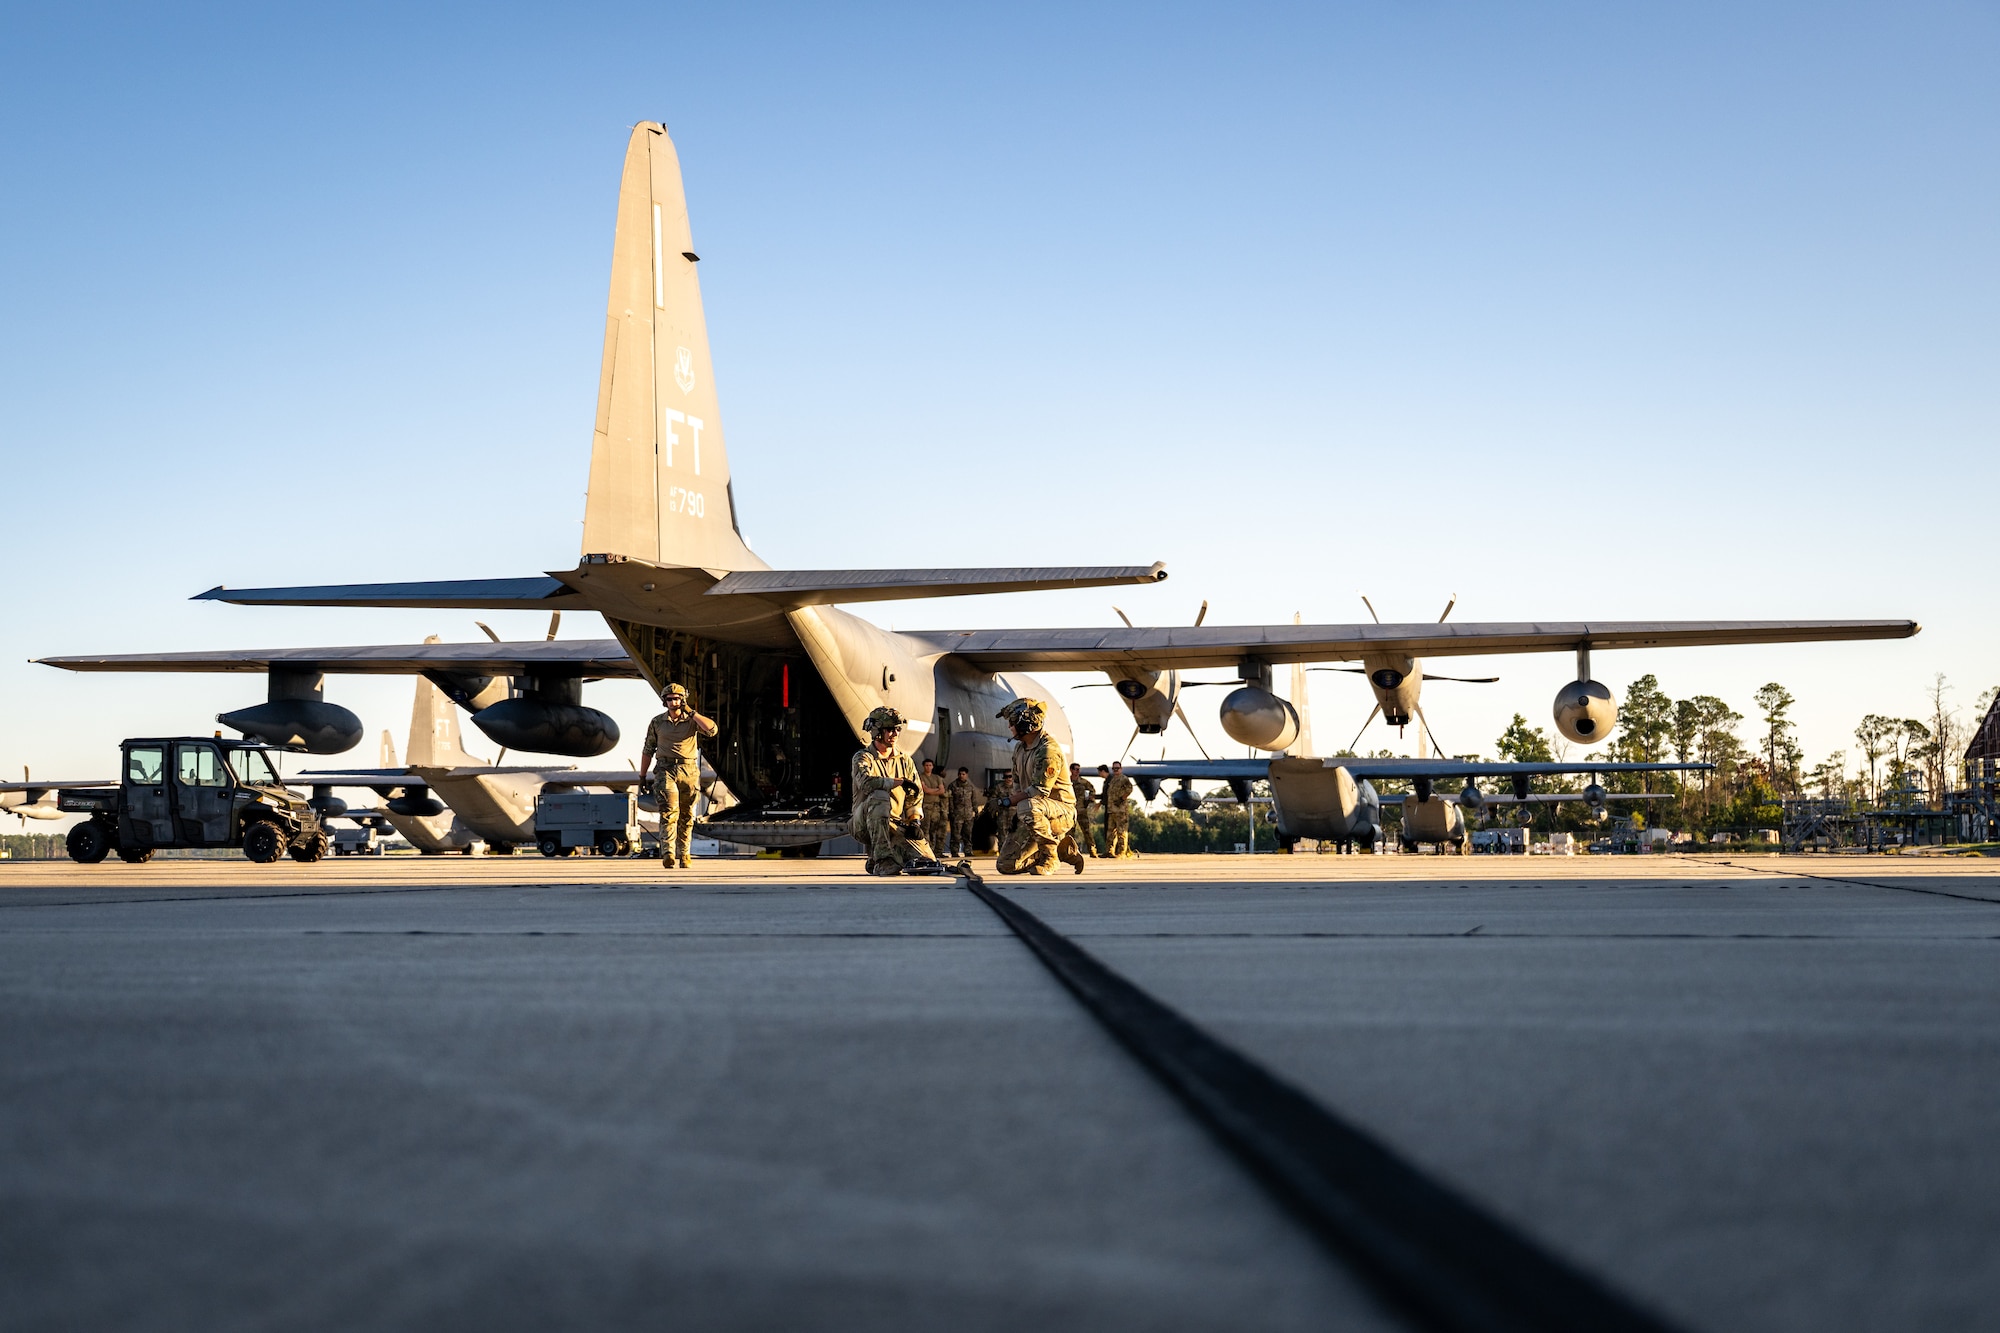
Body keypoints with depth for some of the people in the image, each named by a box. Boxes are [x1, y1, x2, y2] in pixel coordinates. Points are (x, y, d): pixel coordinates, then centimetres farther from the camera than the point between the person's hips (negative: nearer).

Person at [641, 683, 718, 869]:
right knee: (669, 812, -17)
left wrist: (691, 712, -13)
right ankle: (668, 854, -25)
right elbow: (648, 751, 14)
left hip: (689, 771, 1)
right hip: (666, 771, -1)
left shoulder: (692, 720, 4)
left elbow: (712, 730, -15)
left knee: (686, 817, 6)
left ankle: (684, 855, 16)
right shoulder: (657, 723, 7)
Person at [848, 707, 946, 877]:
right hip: (865, 823, -3)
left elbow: (915, 795, 13)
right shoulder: (863, 757, -2)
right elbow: (865, 781, -25)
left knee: (929, 864, -25)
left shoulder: (904, 760, 14)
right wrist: (899, 782, -27)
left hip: (896, 825, 3)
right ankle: (882, 858, -36)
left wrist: (915, 821, -5)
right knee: (879, 796, -40)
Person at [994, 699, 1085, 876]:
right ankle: (1062, 848, 14)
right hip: (1037, 814, 9)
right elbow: (1017, 783, 19)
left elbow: (1040, 791, -24)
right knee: (1006, 865, -1)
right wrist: (1017, 813, 4)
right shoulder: (1019, 748, 11)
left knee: (1028, 807, -42)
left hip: (1061, 811, -9)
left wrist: (1010, 802, -16)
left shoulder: (1048, 749, -19)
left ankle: (1049, 858, -21)